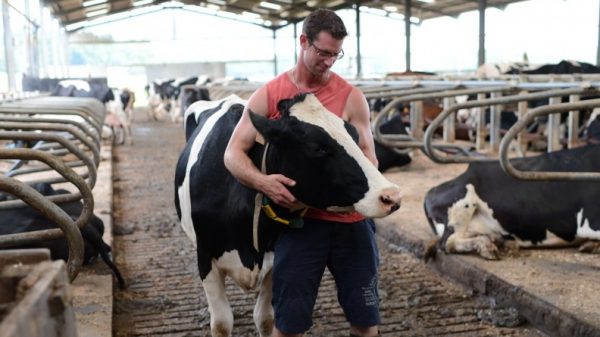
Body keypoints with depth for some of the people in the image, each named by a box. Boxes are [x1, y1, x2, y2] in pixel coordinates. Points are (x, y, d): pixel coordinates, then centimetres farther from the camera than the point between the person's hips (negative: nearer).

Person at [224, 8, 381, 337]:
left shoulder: (351, 97, 0)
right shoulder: (268, 95, -1)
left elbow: (368, 155, -1)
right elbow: (233, 153, -5)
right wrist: (262, 181, -25)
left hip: (351, 219, 1)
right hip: (298, 219, -1)